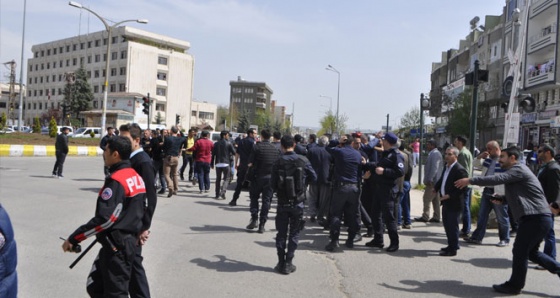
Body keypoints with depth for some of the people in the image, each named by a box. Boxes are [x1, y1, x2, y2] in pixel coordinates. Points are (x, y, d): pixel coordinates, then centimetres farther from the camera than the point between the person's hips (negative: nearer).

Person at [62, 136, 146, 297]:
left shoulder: (116, 180, -20)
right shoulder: (136, 177, 9)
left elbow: (104, 219, -24)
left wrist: (73, 239, -16)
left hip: (116, 247, -9)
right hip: (128, 241, 9)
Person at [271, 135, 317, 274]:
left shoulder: (278, 162, -8)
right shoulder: (303, 160, -7)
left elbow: (273, 183, -6)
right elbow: (313, 177, 0)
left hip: (282, 203, 0)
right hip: (298, 202, 0)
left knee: (281, 234, 12)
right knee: (294, 234, 10)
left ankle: (281, 263, 15)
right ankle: (288, 264, 10)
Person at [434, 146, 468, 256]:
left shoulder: (459, 170, -19)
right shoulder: (447, 167, 9)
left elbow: (462, 188, -21)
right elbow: (442, 180, 23)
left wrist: (450, 196, -23)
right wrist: (436, 188, 10)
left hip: (454, 203, -9)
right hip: (446, 202, 9)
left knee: (452, 226, 1)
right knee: (447, 225, 18)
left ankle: (453, 249, 12)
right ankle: (451, 245, 33)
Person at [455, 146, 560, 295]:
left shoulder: (519, 169, -11)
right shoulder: (515, 171, 21)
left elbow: (497, 179, -24)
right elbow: (518, 194, 27)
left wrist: (470, 180, -22)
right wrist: (502, 199, 8)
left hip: (535, 217, -10)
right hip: (539, 218, 10)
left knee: (519, 251, -3)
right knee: (531, 252, 19)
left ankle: (514, 285, 7)